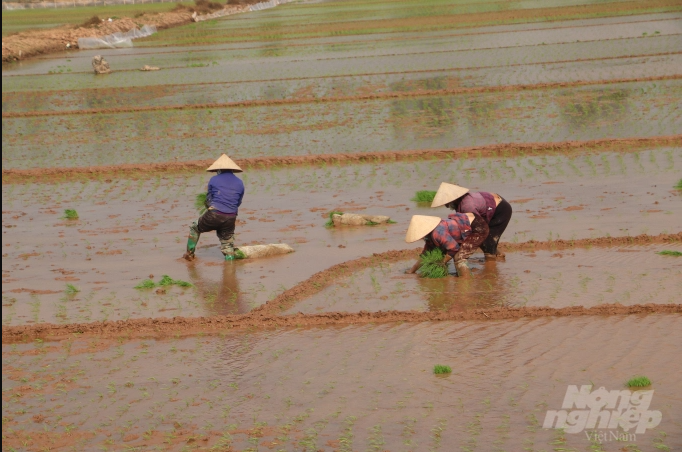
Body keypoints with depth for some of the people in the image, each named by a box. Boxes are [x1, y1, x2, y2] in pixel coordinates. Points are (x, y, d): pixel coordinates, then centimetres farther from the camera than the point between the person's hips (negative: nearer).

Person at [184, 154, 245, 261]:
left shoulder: (214, 180, 5)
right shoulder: (240, 183, 12)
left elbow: (208, 199, 11)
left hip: (214, 215, -2)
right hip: (230, 218, 2)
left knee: (195, 228, 23)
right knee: (227, 243, 16)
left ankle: (189, 254, 27)